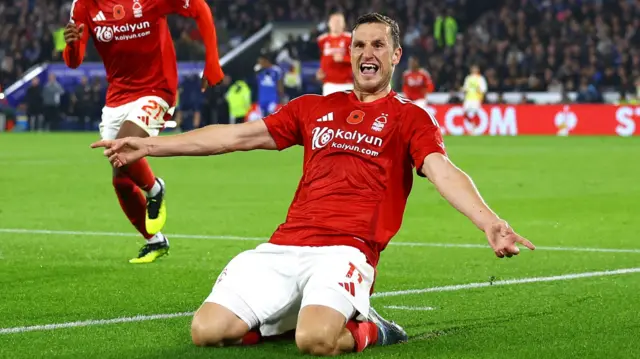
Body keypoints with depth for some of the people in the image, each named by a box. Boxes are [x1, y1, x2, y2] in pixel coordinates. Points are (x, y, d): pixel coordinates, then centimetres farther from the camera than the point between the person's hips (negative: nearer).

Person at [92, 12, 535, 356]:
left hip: (346, 250, -5)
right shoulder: (313, 108, 22)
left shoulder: (409, 117, 9)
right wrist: (150, 146, 21)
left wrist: (489, 222, -28)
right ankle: (293, 315, 12)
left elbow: (443, 172, -8)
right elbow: (236, 136, 23)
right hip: (284, 247, 5)